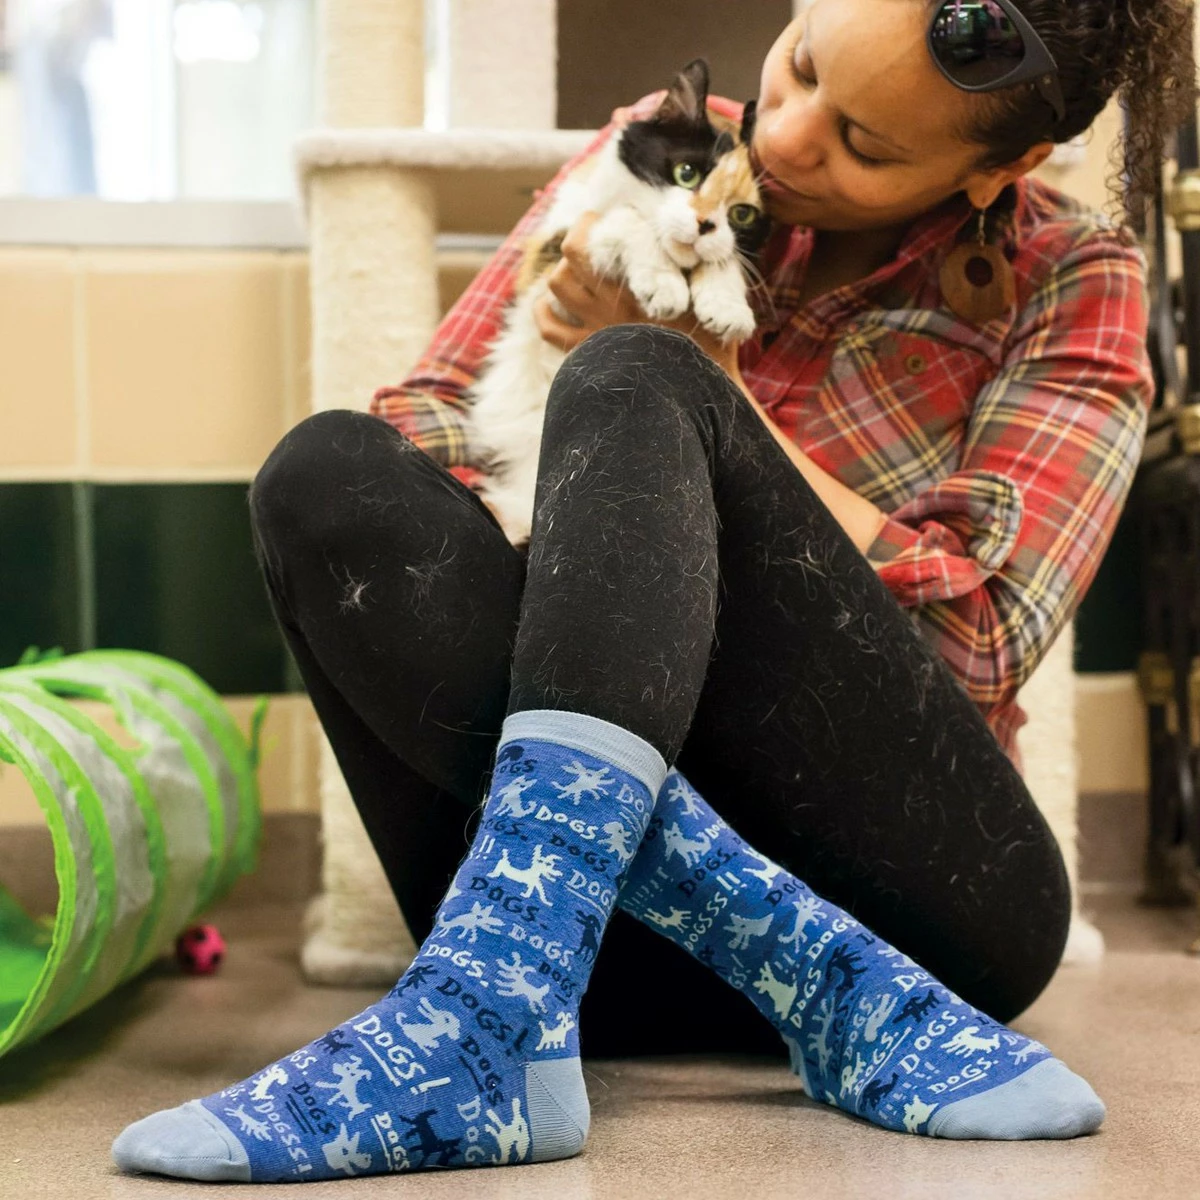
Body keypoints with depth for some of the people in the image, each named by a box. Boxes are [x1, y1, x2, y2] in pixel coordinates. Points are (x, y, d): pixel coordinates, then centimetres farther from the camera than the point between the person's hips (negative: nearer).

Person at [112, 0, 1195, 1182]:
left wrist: (705, 388, -6)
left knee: (636, 391, -23)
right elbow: (418, 422, 7)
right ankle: (831, 991, -32)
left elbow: (969, 638, -7)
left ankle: (486, 1015, -41)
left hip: (920, 892, -3)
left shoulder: (1070, 285, 5)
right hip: (610, 905, 4)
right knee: (326, 469, -21)